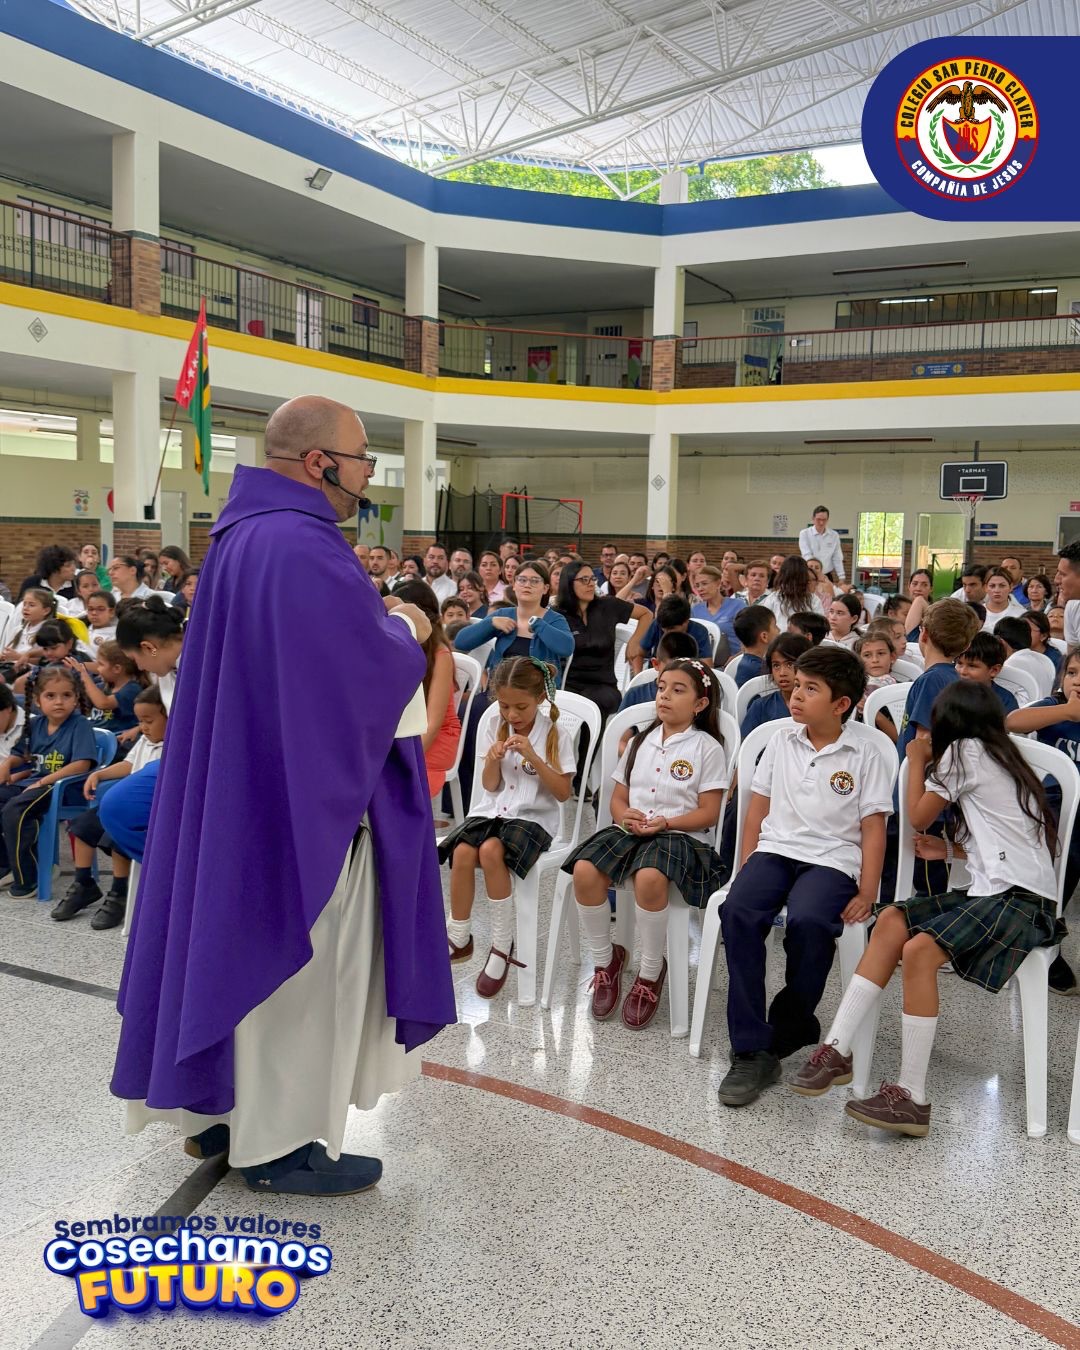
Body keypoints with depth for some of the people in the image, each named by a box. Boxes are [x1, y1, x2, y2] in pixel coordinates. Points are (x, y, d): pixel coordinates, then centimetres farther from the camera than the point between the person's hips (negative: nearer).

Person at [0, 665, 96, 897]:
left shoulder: (79, 724, -9)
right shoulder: (36, 724, 12)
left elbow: (82, 764, -20)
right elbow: (22, 755, 24)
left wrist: (44, 781, -20)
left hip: (60, 786, -8)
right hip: (31, 782, 8)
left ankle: (27, 879, -17)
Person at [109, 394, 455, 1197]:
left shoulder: (245, 534, 10)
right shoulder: (303, 546, -22)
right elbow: (371, 664, -22)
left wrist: (373, 619, 11)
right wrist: (407, 631, -3)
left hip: (250, 780, 10)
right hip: (304, 790, -10)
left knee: (249, 945, 18)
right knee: (301, 965, 3)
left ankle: (225, 1111, 31)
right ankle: (281, 1143, 16)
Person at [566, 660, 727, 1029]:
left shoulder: (707, 748, 3)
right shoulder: (640, 742, 19)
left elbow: (708, 813, -2)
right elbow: (618, 797, 18)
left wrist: (665, 822, -16)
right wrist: (625, 815, -5)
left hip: (681, 834, -5)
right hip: (629, 830, 5)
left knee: (649, 878, -38)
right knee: (584, 871, -26)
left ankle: (651, 972, -13)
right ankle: (605, 959, -3)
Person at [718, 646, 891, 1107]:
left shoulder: (864, 756, 5)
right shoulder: (781, 742, 14)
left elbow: (872, 830, 2)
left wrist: (866, 893, -8)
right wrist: (747, 869, 5)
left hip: (832, 859, -3)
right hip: (775, 849, 3)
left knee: (807, 922, -36)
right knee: (738, 911, -29)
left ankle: (786, 1032, -9)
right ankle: (750, 1051, -24)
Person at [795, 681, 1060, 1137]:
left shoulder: (965, 750, -3)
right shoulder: (999, 755, 22)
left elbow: (917, 818, 4)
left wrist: (917, 761, 16)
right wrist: (953, 849, 17)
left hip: (1019, 899, -10)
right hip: (993, 890, 10)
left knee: (920, 948, -27)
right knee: (892, 920, -5)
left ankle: (912, 1098, -24)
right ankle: (837, 1049, -11)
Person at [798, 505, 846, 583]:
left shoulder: (834, 535, 3)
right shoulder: (804, 534, -6)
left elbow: (837, 559, 6)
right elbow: (807, 556, -16)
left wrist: (841, 578, 1)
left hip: (827, 576, 3)